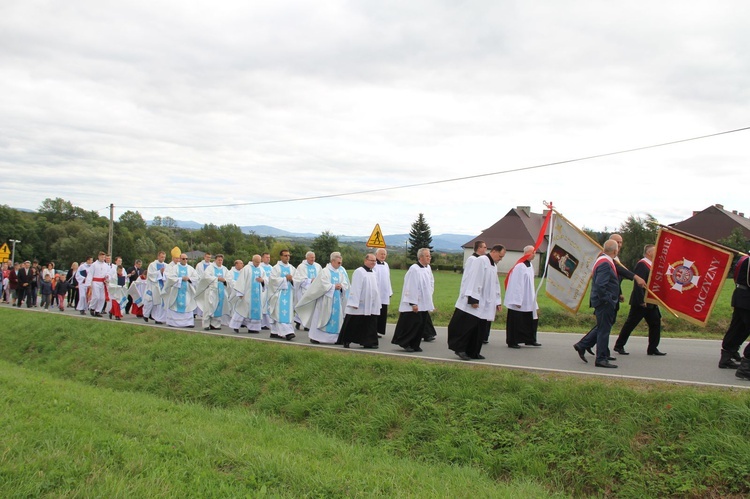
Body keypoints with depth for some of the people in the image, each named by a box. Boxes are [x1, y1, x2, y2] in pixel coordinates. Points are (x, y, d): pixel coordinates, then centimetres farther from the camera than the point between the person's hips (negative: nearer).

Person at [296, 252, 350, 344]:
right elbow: (323, 285, -13)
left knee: (335, 318, 4)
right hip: (325, 299, -5)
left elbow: (346, 284, 8)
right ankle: (314, 336, 6)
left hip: (337, 300, 5)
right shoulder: (325, 271, -7)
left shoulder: (341, 272, 9)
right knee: (320, 317, -1)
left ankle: (332, 337, 9)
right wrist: (334, 286, -14)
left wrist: (341, 286, -12)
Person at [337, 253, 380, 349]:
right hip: (360, 305, -7)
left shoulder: (373, 273, 13)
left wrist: (378, 303, 14)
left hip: (371, 307, 7)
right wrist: (354, 303, -20)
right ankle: (345, 341, 13)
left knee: (370, 325, 4)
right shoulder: (359, 272, -11)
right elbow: (355, 289, -15)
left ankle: (368, 342, 9)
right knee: (353, 325, 2)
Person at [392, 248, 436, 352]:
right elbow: (411, 287, -19)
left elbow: (431, 283, 20)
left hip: (424, 303, 8)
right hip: (415, 304, -8)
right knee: (412, 324, -4)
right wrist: (413, 303, -19)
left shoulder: (428, 268, 7)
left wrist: (429, 300, 16)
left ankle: (414, 345, 18)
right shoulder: (414, 269, -18)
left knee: (421, 325, 9)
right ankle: (404, 343, 10)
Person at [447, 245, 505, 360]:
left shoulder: (494, 266, 17)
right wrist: (473, 299, -22)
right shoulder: (481, 261, -12)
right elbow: (474, 280, -18)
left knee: (480, 328, 7)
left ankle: (473, 352, 13)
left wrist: (498, 301, 16)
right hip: (474, 303, -9)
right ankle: (459, 348, 1)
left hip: (485, 305, 9)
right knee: (467, 325, -9)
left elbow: (496, 285, 22)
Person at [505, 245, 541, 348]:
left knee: (531, 320, 12)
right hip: (518, 301, -9)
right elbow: (516, 284, -20)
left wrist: (533, 299, 14)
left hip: (528, 301, 9)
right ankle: (512, 342, 10)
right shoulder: (520, 266, -18)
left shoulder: (530, 266, 10)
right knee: (516, 322, 0)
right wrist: (517, 301, -21)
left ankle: (530, 340, 23)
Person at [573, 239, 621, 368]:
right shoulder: (605, 264, -21)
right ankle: (601, 359, 5)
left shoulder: (603, 260, 13)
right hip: (604, 303, -10)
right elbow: (600, 285, -29)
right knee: (604, 330, -2)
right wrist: (606, 300, -22)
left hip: (604, 303, 10)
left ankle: (582, 345, 25)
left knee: (602, 329, 20)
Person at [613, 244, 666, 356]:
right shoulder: (642, 265, -16)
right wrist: (642, 300, -24)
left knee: (656, 323, 7)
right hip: (640, 302, -9)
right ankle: (619, 346, 10)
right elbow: (638, 283, -22)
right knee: (630, 324, -1)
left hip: (650, 302, 9)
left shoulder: (652, 265, 14)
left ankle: (652, 348, 13)